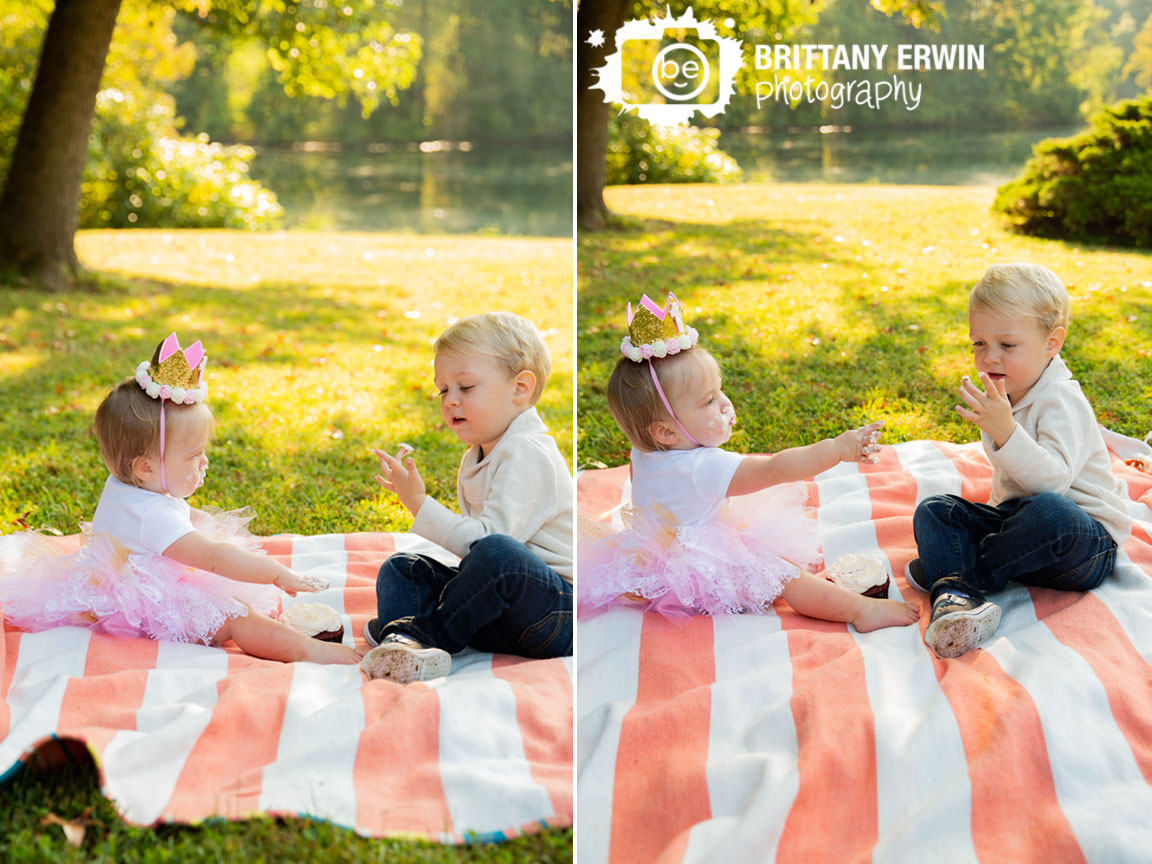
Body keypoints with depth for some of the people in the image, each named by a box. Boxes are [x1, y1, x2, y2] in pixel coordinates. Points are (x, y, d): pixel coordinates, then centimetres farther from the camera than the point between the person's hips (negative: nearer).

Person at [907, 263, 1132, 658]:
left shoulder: (1061, 402, -17)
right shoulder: (1001, 396, 10)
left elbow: (1053, 481, -33)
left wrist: (1004, 430, -42)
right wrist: (999, 505, 11)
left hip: (1085, 538, -8)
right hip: (1017, 515, 8)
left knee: (1050, 512, -41)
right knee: (933, 510, -9)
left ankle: (968, 573, -21)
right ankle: (957, 596, -36)